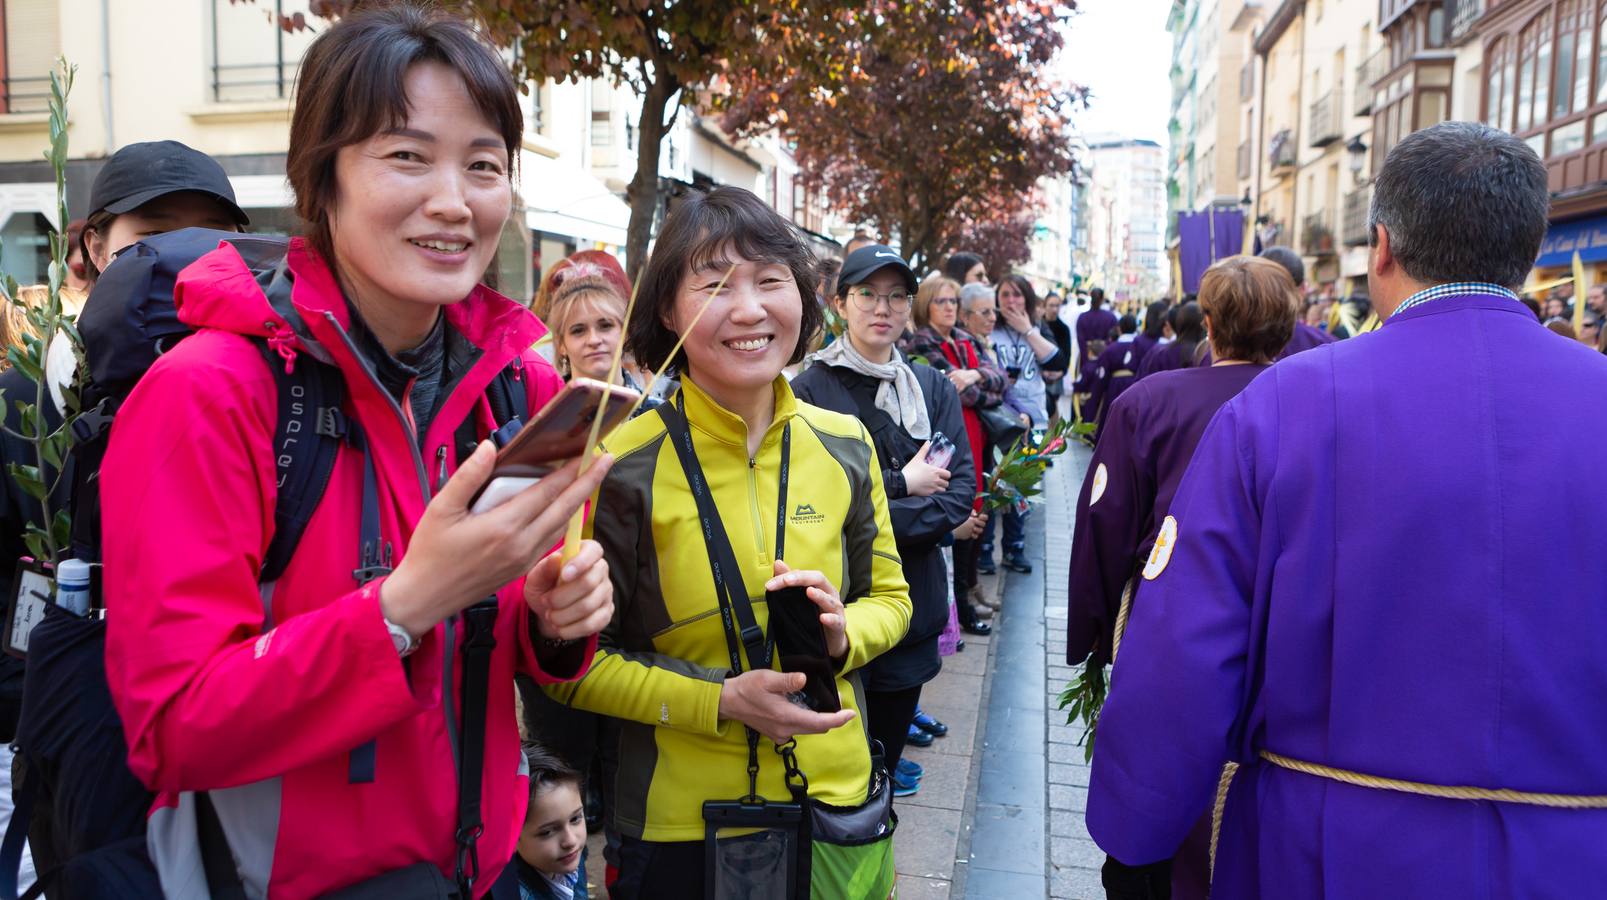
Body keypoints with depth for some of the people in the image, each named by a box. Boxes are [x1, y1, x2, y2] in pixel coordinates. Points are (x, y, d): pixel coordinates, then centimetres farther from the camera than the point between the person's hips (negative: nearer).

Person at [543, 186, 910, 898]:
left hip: (835, 792, 4)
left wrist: (843, 636, -14)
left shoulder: (844, 445, -3)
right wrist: (721, 701, -20)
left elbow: (888, 596, 8)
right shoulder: (624, 466, -15)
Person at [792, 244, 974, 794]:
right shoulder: (812, 388, -6)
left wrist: (883, 521, -15)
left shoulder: (934, 389, 7)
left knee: (891, 736, 16)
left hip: (914, 598, 4)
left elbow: (961, 492, -1)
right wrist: (902, 485, -10)